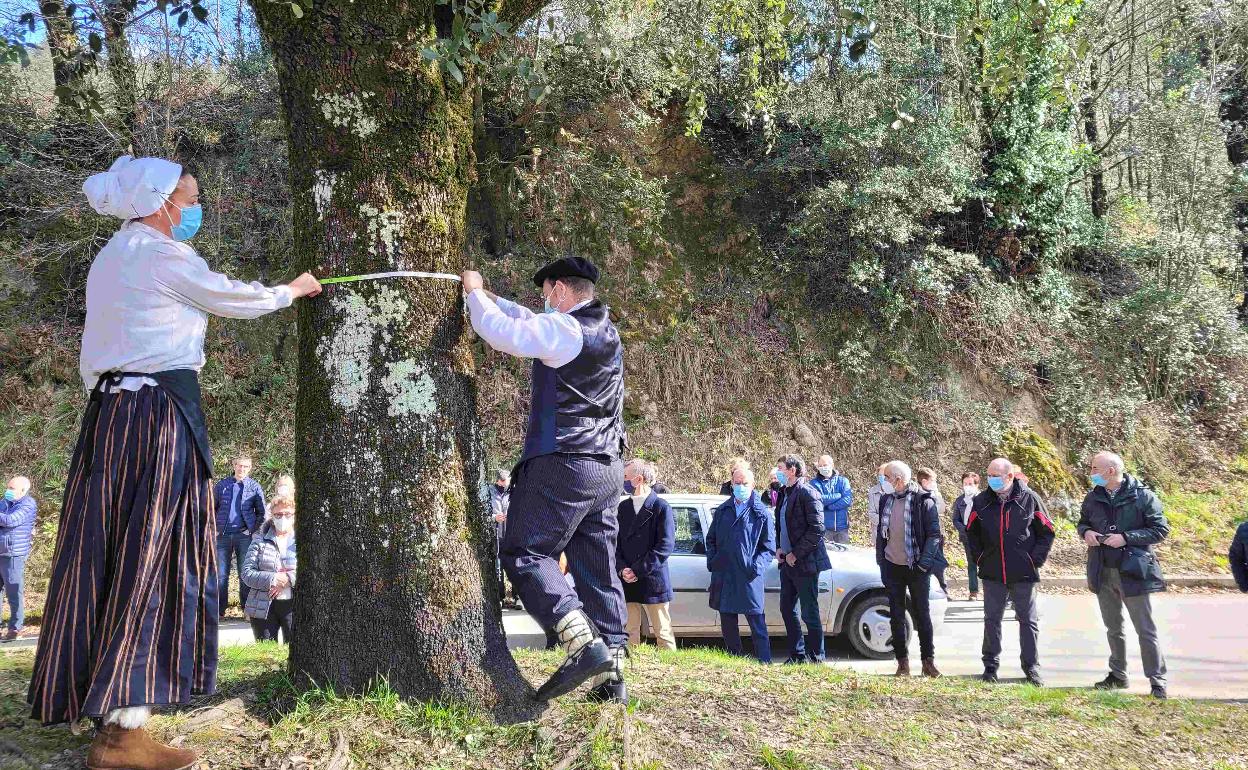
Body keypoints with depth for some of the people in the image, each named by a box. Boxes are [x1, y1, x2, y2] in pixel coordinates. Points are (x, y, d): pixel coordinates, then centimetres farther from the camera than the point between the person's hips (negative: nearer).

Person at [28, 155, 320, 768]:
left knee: (107, 555, 9)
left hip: (109, 412, 9)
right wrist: (291, 291, 19)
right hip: (159, 412, -9)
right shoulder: (162, 257, -8)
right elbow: (232, 297, 2)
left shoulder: (109, 260, 20)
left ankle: (102, 707, 16)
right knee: (152, 557, -8)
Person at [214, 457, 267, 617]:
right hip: (223, 535, 1)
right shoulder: (222, 485, 8)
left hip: (244, 535, -1)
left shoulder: (254, 487, 5)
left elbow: (262, 512, 10)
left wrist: (256, 530, -2)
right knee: (221, 574, 3)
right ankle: (219, 610, 8)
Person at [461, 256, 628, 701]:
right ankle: (612, 668, 3)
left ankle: (584, 643, -23)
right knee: (598, 568, 8)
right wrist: (489, 298, 33)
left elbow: (500, 332, -17)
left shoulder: (562, 328, -9)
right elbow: (532, 325, 30)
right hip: (608, 468, 8)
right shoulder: (606, 332, 18)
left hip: (562, 463, -8)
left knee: (525, 554, -6)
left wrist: (475, 292, 1)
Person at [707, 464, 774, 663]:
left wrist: (757, 566, -13)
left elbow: (769, 547, 1)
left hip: (749, 578, -4)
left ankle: (765, 662, 0)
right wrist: (712, 560, 5)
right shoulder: (723, 510, 12)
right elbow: (711, 539, 21)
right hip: (723, 576, 5)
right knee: (727, 624, 12)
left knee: (757, 624, -4)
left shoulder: (761, 513, 0)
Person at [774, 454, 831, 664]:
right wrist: (779, 548, 6)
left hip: (805, 563, -9)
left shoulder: (807, 494, -13)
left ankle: (815, 657, 9)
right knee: (787, 609, 13)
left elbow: (816, 529, -17)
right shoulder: (784, 493, 13)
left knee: (810, 613, -1)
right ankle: (797, 654, 24)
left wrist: (796, 554, -16)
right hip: (787, 561, 9)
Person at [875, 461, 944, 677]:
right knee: (896, 616, 6)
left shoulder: (923, 501, -11)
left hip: (916, 568, -5)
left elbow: (934, 534, -10)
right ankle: (902, 662, 13)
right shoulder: (886, 501, 6)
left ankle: (928, 660, 13)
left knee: (922, 614, 4)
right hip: (892, 567, 5)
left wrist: (924, 563, -15)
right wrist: (880, 560, 9)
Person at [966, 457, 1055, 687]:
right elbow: (971, 533, 13)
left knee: (1028, 620, 6)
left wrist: (1035, 559, -3)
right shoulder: (981, 502, 0)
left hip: (1024, 573, -2)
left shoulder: (1029, 499, -6)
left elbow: (1046, 532, 2)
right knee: (992, 620, 8)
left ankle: (1031, 668, 16)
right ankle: (990, 666, 18)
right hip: (992, 573, 2)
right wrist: (979, 558, 5)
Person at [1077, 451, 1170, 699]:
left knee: (1145, 630, -1)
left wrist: (1126, 538, -20)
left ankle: (1158, 680, 6)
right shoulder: (1093, 497, 5)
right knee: (1113, 628, 17)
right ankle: (1118, 676, 29)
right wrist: (1085, 532, -5)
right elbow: (1083, 522, 19)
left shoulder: (1142, 496, -11)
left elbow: (1160, 529, -10)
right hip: (1103, 573, 6)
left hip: (1132, 571, -6)